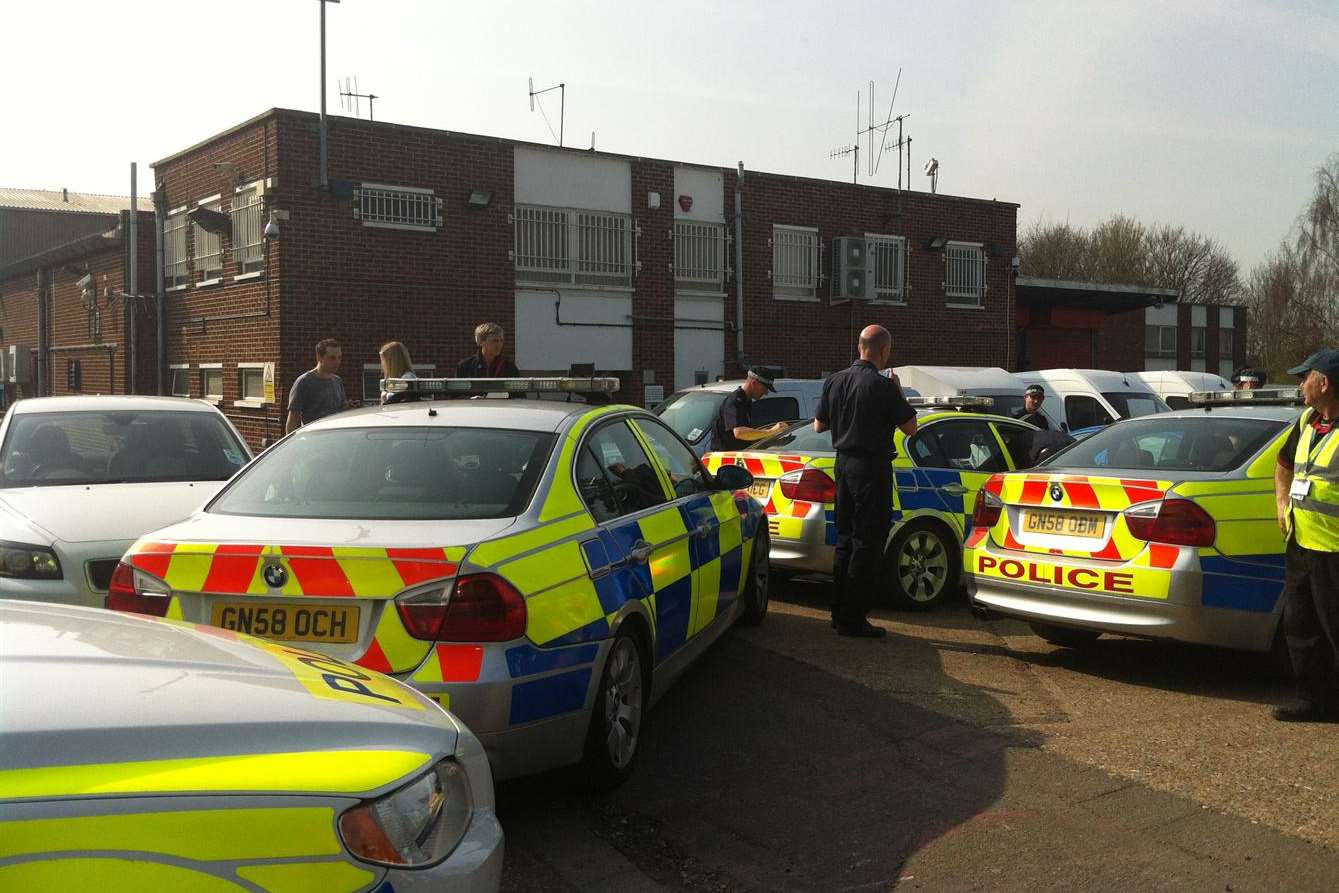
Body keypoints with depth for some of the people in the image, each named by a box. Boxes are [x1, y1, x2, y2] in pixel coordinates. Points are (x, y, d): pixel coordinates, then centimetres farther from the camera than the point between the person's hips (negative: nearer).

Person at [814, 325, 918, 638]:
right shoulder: (882, 386, -16)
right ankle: (853, 619, -1)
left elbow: (818, 426, 13)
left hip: (844, 463, 8)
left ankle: (839, 612, 21)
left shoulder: (834, 381, 5)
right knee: (867, 544, -2)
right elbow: (910, 427, -9)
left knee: (845, 540, 16)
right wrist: (899, 394, 4)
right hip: (872, 468, -7)